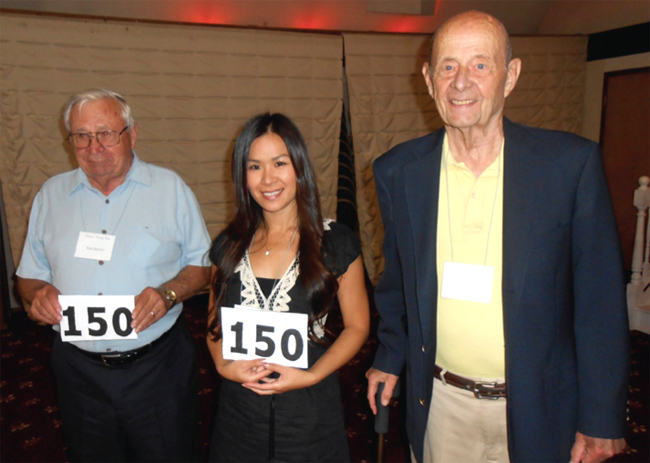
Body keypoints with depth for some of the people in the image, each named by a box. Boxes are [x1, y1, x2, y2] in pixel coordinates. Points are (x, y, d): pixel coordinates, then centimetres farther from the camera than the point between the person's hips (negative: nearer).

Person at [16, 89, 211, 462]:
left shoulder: (171, 188, -2)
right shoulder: (51, 194, 7)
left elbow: (202, 265, 1)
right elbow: (30, 275, 13)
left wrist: (168, 293, -18)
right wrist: (38, 293, -10)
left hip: (159, 365, -2)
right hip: (79, 370, 3)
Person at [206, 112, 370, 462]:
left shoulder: (335, 243, -5)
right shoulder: (228, 247, 3)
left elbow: (357, 326, -2)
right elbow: (215, 323, 12)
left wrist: (311, 375, -13)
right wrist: (224, 365, -7)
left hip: (311, 410, -2)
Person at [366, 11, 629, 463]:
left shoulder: (572, 163, -12)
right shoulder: (398, 171, -5)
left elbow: (600, 298, -7)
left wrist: (602, 418, -4)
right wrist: (390, 357, 14)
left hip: (537, 410, -1)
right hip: (442, 402, 2)